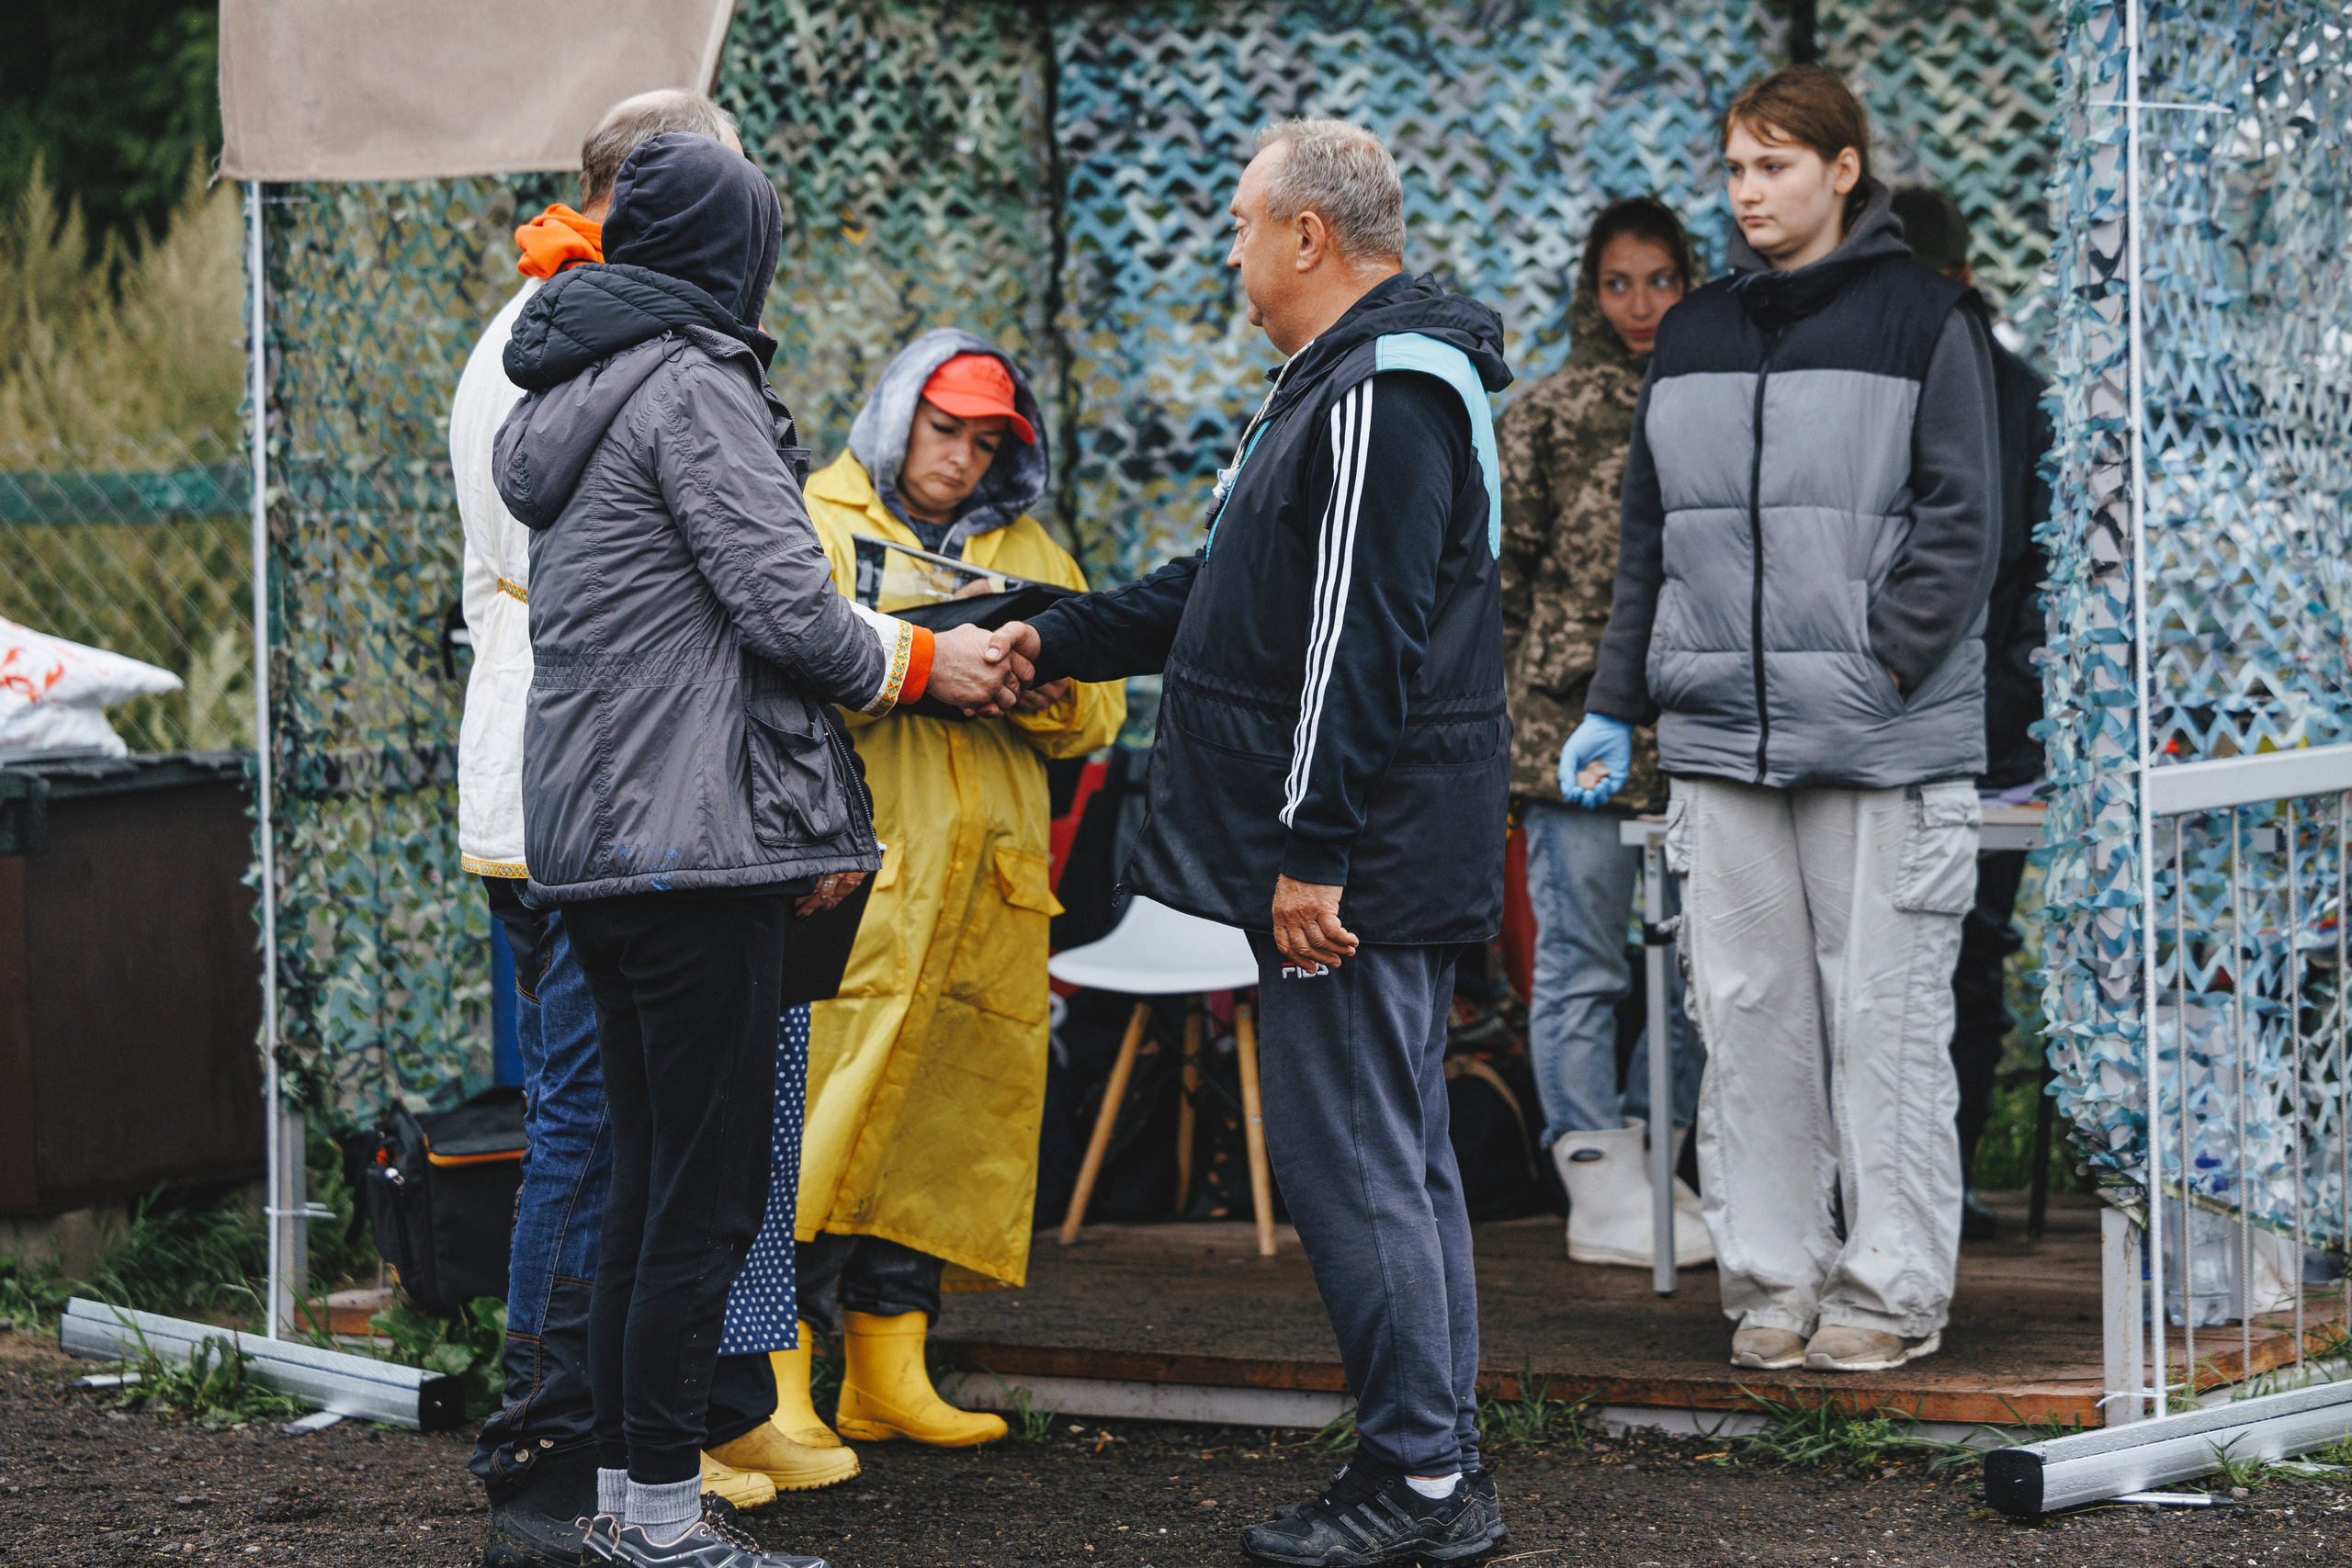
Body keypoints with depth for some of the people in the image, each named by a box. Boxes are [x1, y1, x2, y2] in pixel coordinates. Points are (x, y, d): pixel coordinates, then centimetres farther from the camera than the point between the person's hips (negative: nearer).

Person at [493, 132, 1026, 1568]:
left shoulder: (573, 396, 19)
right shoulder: (694, 384, -10)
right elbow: (787, 609, -15)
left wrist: (805, 814, 21)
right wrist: (926, 660, 4)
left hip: (594, 841, 10)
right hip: (693, 841, -10)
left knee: (653, 1178, 14)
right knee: (708, 1190, -6)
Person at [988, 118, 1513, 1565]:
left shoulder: (1380, 397, -16)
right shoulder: (1357, 382, 19)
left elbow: (1357, 639, -23)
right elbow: (1236, 596, 27)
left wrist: (1312, 851, -24)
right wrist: (1061, 640, 29)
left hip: (1358, 860, -11)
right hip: (1393, 865, 11)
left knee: (1352, 1163, -7)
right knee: (1403, 1157, 12)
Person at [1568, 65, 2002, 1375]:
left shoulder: (1925, 321, 0)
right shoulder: (1694, 337, 15)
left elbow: (1962, 527, -4)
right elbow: (1652, 535, 20)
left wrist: (1881, 669, -14)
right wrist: (1619, 703, 14)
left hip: (1885, 741, -5)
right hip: (1720, 732, 5)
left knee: (1886, 1016, -2)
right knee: (1751, 1012, 4)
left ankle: (1894, 1289, 5)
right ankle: (1775, 1279, 11)